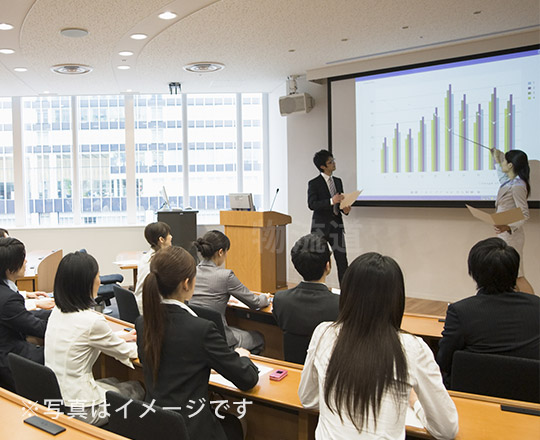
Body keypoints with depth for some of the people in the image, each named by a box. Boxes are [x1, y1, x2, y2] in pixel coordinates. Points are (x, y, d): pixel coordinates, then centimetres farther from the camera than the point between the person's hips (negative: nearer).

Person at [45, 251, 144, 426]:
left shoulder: (57, 312, -1)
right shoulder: (92, 320, -24)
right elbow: (128, 353, -8)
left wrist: (120, 337, 22)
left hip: (52, 398, 7)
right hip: (79, 410, -7)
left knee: (113, 382, 30)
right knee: (136, 388, 17)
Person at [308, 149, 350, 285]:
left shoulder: (338, 181, 14)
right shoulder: (314, 183, -5)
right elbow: (312, 204, -16)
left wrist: (345, 209, -2)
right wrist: (331, 201, -27)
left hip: (336, 225, 5)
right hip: (321, 226, -5)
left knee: (342, 260, 0)